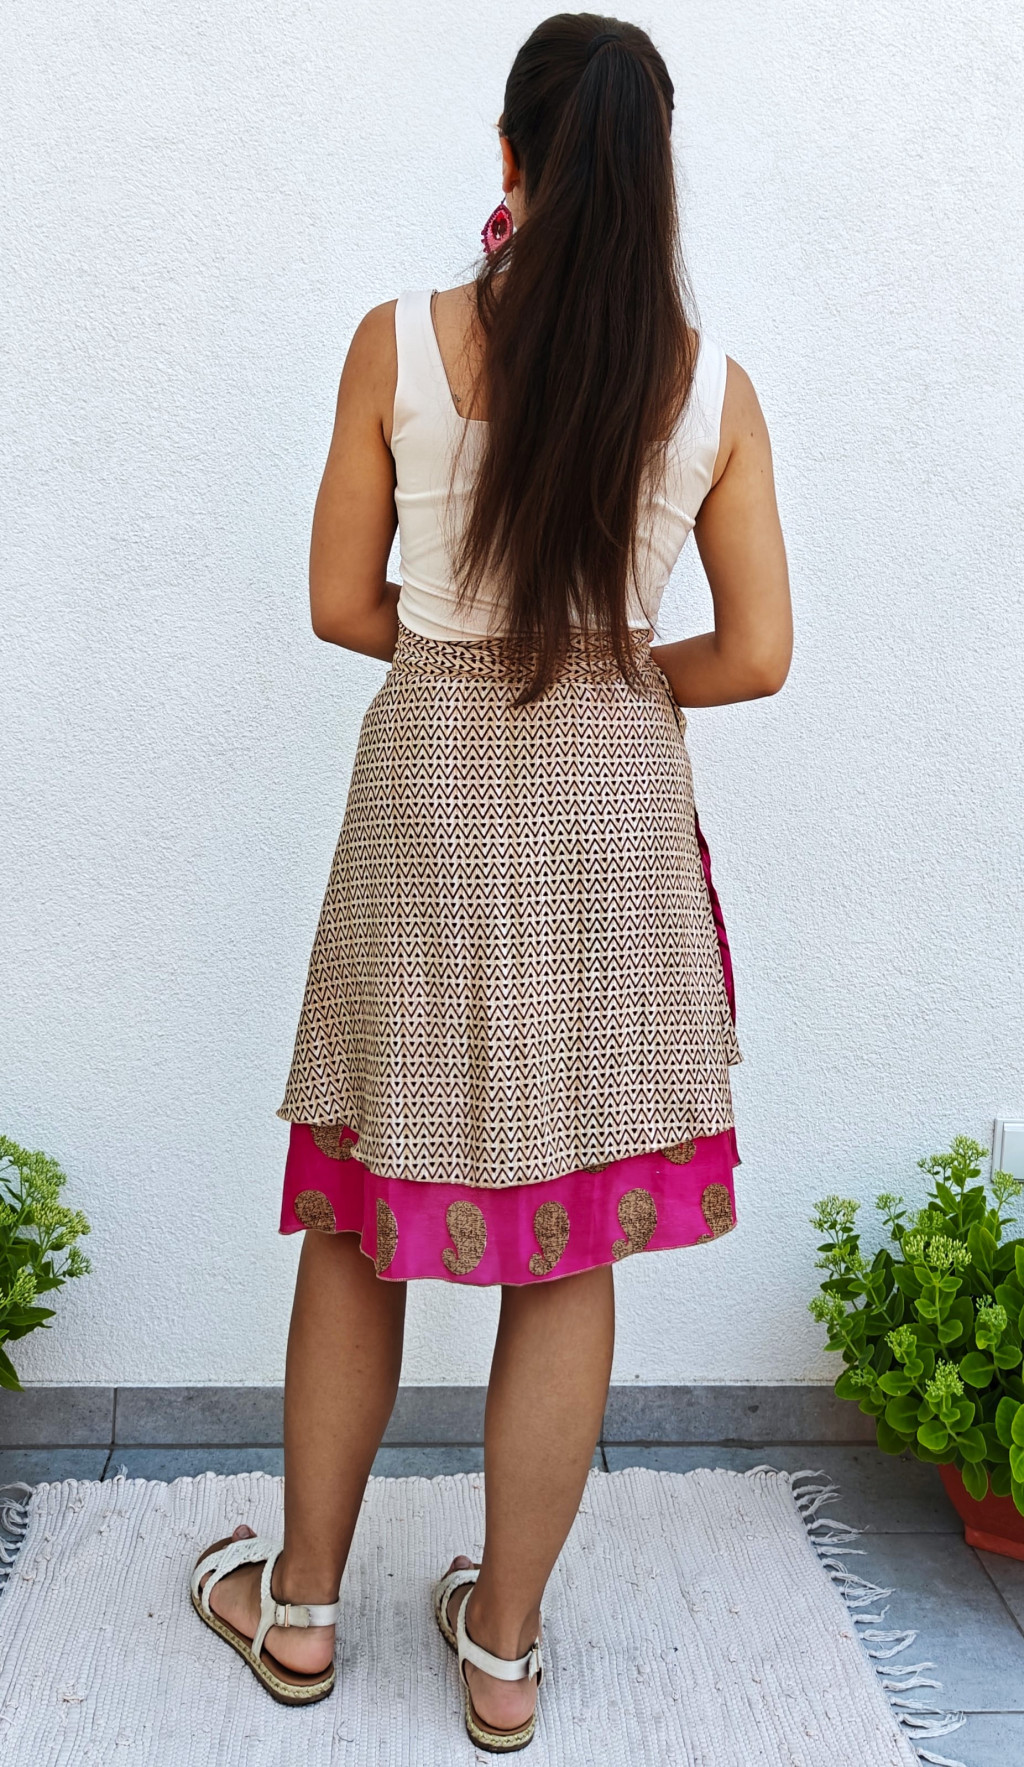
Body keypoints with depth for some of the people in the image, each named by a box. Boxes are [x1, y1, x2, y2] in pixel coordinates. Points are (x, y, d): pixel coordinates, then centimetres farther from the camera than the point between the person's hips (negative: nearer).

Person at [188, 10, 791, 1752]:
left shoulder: (399, 342, -4)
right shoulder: (711, 382, -2)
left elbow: (340, 604, -1)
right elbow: (756, 656, -2)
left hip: (426, 792, 0)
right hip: (617, 819, 1)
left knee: (361, 1220, 14)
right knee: (569, 1252, 10)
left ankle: (302, 1605, 30)